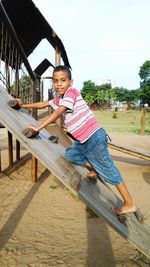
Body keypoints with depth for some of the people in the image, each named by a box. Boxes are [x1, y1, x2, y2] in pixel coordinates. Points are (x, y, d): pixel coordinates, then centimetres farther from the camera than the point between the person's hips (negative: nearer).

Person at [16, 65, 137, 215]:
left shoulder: (72, 92, -12)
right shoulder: (58, 99, 14)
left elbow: (57, 114, -20)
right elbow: (43, 104, 27)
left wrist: (38, 128, -16)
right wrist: (24, 105, 32)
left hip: (94, 136, -9)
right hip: (83, 139, 9)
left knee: (108, 170, -3)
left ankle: (129, 204, 9)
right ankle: (94, 170, 28)